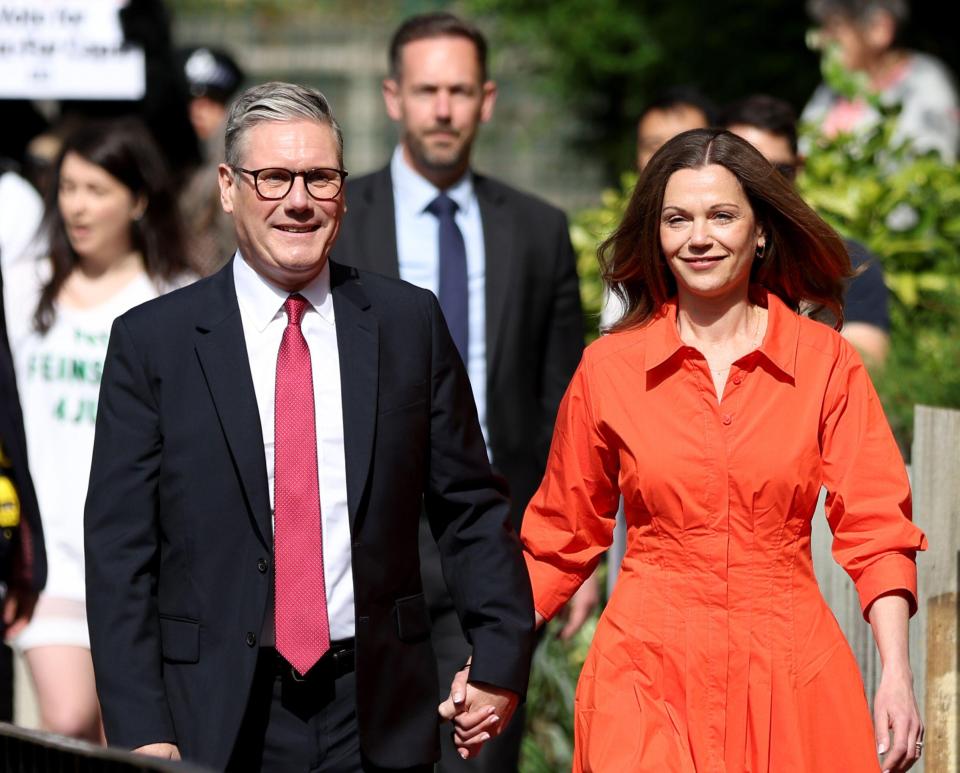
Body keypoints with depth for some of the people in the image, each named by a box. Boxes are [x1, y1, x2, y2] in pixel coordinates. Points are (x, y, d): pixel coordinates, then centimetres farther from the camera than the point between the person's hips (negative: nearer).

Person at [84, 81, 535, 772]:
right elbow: (119, 553, -2)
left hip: (378, 716, 2)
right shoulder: (152, 341, 0)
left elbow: (470, 507, 9)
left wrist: (502, 658, 1)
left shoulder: (410, 322, 5)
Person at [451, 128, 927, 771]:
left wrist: (896, 673, -14)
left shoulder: (826, 362, 1)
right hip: (647, 677, 0)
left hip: (789, 673, 0)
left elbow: (875, 526, -2)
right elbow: (561, 536, 10)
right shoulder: (608, 368, 2)